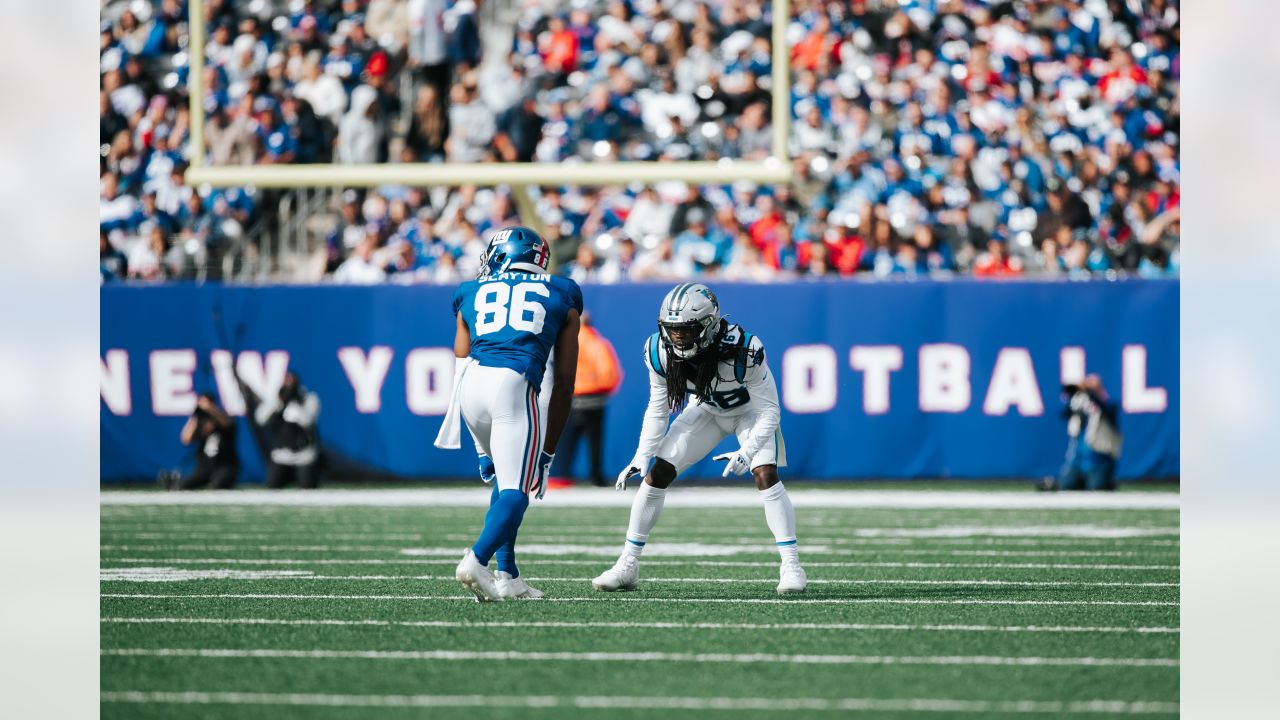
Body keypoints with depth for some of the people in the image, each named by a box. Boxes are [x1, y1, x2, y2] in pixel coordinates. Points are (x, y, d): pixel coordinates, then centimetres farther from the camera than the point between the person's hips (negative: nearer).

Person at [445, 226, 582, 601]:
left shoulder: (473, 294, 27)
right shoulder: (561, 296, 23)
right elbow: (563, 383, 20)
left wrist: (483, 450, 33)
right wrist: (548, 451, 24)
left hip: (470, 383, 4)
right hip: (513, 386, -4)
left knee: (506, 479, 23)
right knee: (514, 492, -3)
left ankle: (508, 578, 18)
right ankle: (476, 560, -28)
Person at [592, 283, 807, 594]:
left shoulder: (742, 350, -39)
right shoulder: (661, 352, -26)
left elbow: (768, 412, -28)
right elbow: (657, 410, -9)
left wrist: (747, 452, -42)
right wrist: (642, 456, -19)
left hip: (750, 409, -4)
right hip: (705, 408, 4)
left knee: (766, 476, -24)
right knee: (656, 474, -6)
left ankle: (791, 566, -14)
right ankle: (628, 565, 4)